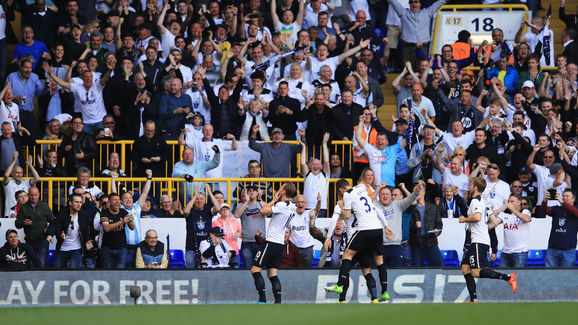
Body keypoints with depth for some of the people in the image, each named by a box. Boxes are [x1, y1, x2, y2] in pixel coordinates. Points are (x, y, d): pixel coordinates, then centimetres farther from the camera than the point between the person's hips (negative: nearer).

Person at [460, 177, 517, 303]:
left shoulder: (475, 201, -9)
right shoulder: (484, 202, 21)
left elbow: (477, 217, -26)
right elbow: (493, 223, 23)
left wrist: (464, 219, -10)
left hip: (479, 242, -10)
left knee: (476, 272, -16)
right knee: (465, 268, 9)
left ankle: (508, 277, -19)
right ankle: (473, 299, 4)